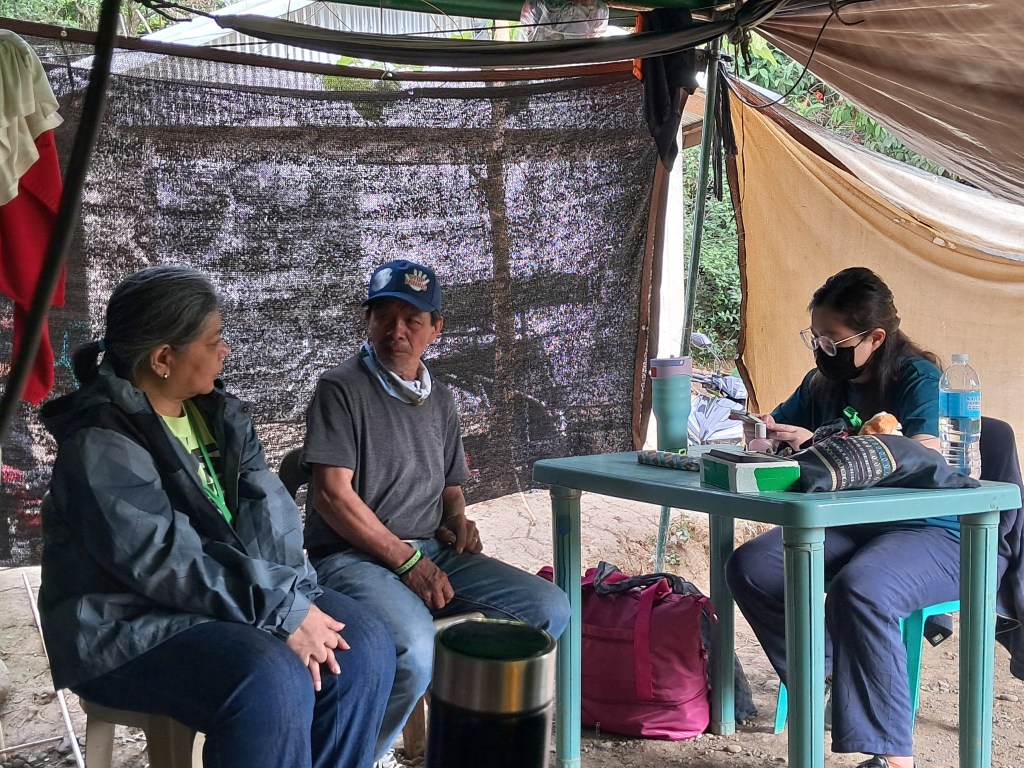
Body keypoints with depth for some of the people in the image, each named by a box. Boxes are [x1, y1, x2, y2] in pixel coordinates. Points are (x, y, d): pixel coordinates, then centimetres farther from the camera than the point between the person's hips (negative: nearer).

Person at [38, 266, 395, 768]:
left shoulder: (216, 412, 8)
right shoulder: (101, 444, -18)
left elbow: (266, 512, -2)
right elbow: (163, 561, -25)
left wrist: (294, 598, -19)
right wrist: (283, 612, -25)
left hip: (238, 596, 8)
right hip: (131, 626, -8)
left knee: (364, 642, -10)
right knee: (273, 681, -31)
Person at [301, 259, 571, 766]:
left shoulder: (439, 401, 17)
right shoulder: (342, 388, -6)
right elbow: (333, 496, -13)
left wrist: (457, 520, 3)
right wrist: (408, 562, -15)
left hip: (431, 552, 7)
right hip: (352, 555, -7)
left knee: (550, 609, -7)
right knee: (413, 648, -37)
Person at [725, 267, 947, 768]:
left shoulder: (916, 376, -11)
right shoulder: (822, 384, 9)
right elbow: (772, 428, 25)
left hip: (927, 532, -7)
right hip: (848, 527, 7)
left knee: (858, 590, -37)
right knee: (749, 566, -13)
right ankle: (830, 676, 1)